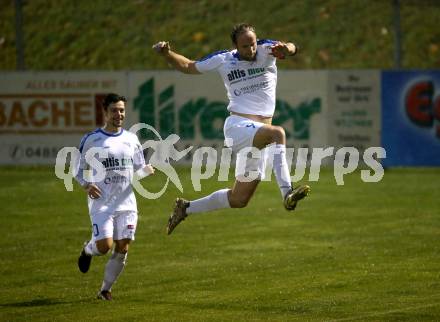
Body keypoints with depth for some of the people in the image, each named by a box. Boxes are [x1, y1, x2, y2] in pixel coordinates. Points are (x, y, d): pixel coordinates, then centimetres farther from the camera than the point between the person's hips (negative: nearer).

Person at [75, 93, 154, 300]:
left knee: (122, 249, -2)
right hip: (101, 203, -3)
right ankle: (88, 250, 21)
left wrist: (146, 170, -9)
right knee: (105, 246, -16)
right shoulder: (91, 140, -1)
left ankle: (105, 289, 15)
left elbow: (138, 170, 15)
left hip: (126, 203, 3)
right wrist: (87, 185, -14)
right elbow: (79, 170, 5)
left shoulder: (131, 139, 10)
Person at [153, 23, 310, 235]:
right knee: (277, 133, -35)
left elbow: (292, 49, -18)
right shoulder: (223, 60, 4)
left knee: (239, 199, 9)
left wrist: (286, 49, -42)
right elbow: (188, 67, 18)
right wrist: (167, 54, 1)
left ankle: (185, 209, 27)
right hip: (237, 126, -4)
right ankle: (287, 193, -46)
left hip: (256, 138, 4)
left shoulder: (266, 50, 3)